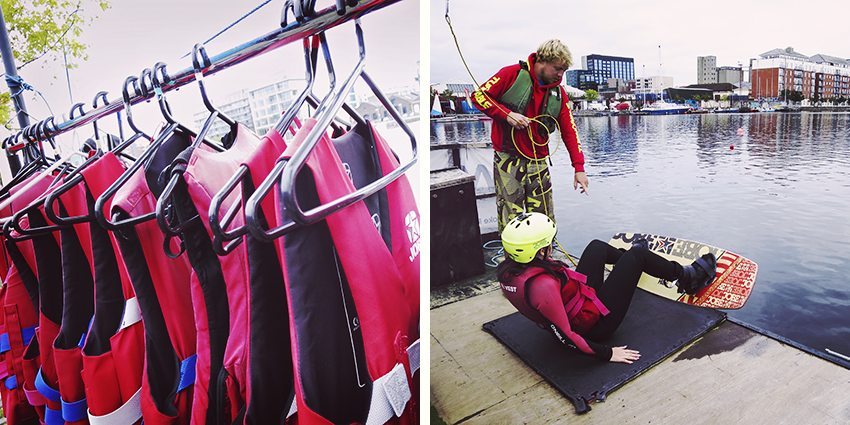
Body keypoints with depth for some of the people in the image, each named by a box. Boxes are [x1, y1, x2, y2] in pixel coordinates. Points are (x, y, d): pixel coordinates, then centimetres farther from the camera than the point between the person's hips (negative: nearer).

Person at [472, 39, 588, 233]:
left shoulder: (558, 93, 9)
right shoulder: (513, 74, -4)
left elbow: (569, 131, 6)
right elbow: (479, 95, -4)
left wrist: (579, 168, -1)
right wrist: (507, 114, -17)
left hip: (538, 162, 5)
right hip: (508, 159, -4)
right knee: (511, 222, -3)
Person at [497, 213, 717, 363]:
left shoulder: (507, 271, -13)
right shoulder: (543, 284, -39)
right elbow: (566, 338, -31)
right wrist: (607, 353, -19)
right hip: (595, 324, -8)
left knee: (597, 246, 20)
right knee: (638, 255, 3)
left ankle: (628, 260, 54)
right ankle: (687, 276, 31)